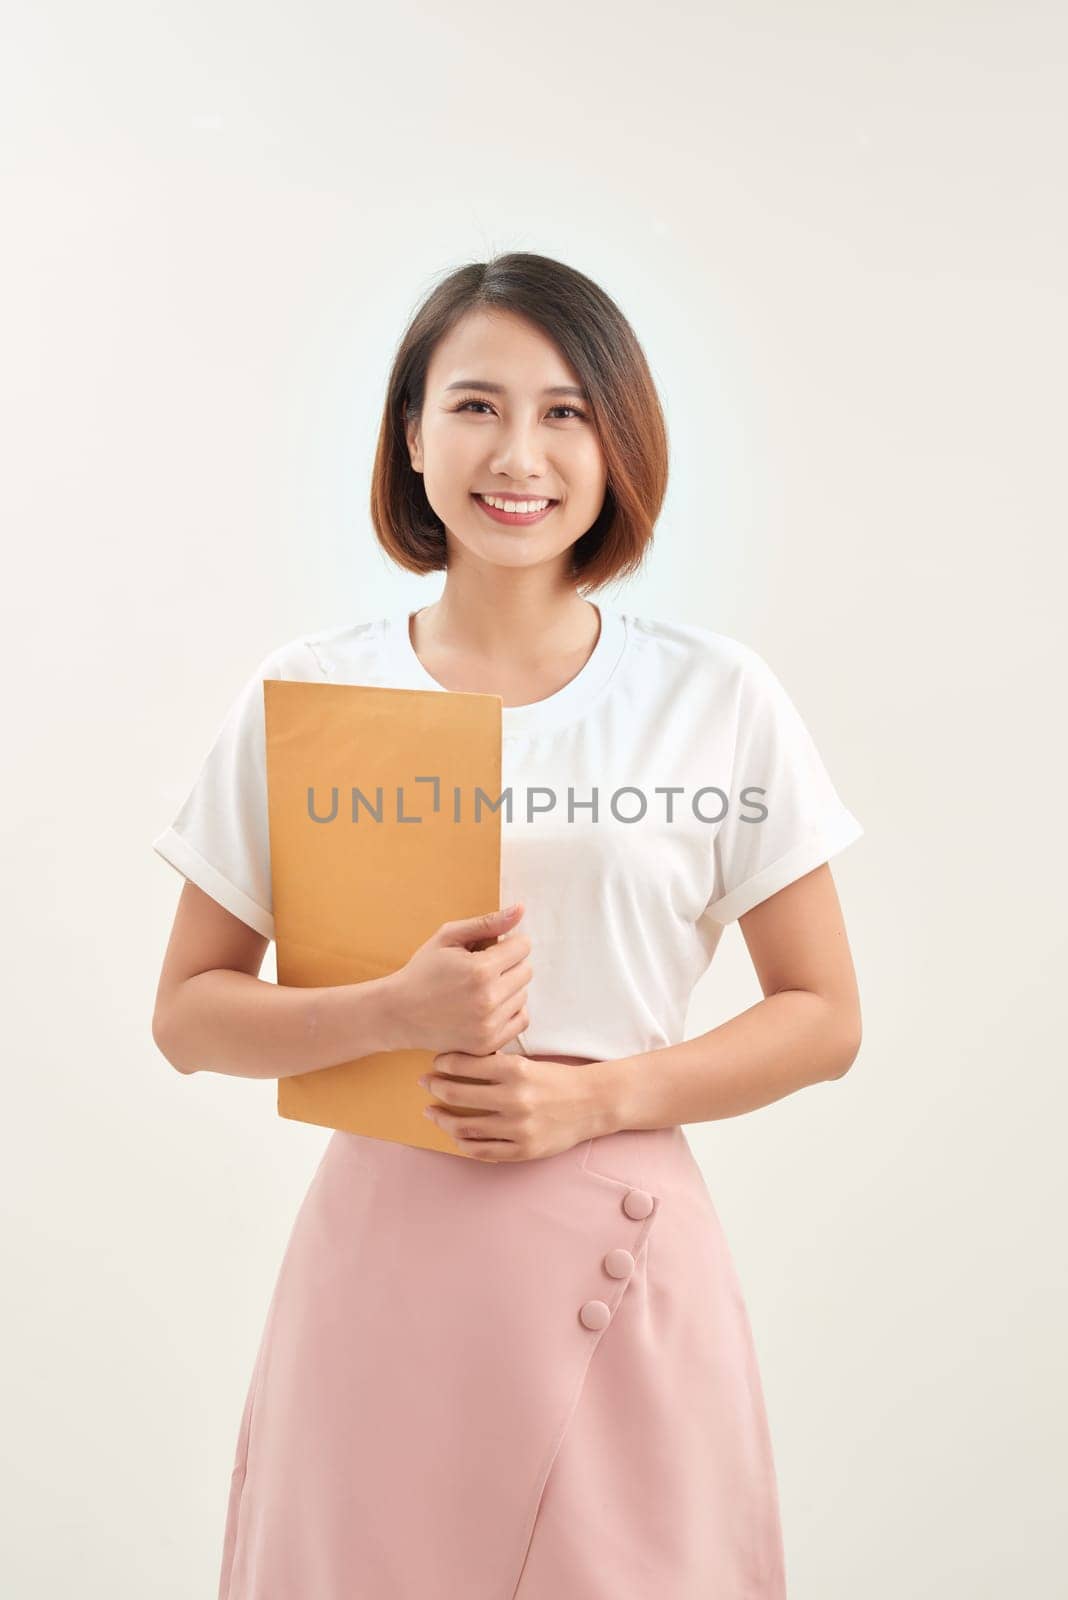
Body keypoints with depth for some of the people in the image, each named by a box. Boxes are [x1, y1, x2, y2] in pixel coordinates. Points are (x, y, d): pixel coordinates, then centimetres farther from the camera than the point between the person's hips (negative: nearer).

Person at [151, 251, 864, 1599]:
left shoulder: (719, 700, -1)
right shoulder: (305, 693, -1)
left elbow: (823, 1018, 2)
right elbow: (187, 1014, 3)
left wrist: (599, 1096, -12)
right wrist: (396, 1009, -15)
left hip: (620, 1253, 0)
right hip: (382, 1246, 1)